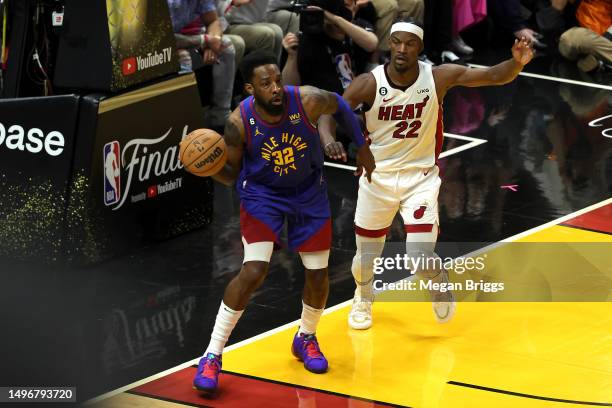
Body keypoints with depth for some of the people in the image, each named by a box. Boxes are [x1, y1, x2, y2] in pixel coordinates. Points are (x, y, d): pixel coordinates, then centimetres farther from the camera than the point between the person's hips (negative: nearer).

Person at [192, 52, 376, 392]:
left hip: (309, 194, 2)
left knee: (319, 275, 6)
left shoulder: (308, 101, -26)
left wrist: (363, 147, 6)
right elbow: (231, 175, -11)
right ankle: (213, 355, -9)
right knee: (253, 271, -19)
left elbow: (340, 106, -1)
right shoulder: (240, 123, -25)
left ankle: (306, 338, 37)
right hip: (263, 195, -2)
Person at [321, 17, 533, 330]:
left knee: (420, 256, -16)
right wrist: (329, 141, -43)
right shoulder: (369, 83, -17)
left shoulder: (439, 77, -15)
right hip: (378, 176, 1)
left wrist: (517, 63, -38)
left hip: (420, 177, -1)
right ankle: (363, 298, 49)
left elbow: (494, 76, -16)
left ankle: (440, 283, 23)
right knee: (366, 257, 12)